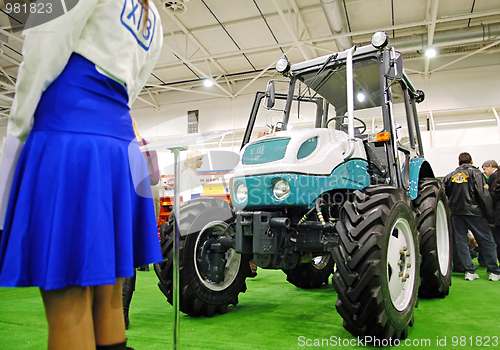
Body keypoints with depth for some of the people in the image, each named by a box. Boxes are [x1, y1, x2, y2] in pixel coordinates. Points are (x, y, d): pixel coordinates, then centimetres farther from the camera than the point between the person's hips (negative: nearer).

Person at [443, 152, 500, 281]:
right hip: (473, 212, -3)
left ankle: (469, 271, 8)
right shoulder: (476, 173, -3)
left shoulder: (449, 176, 9)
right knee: (487, 241, 6)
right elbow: (484, 196, -9)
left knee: (461, 242, 7)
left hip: (456, 214, 3)